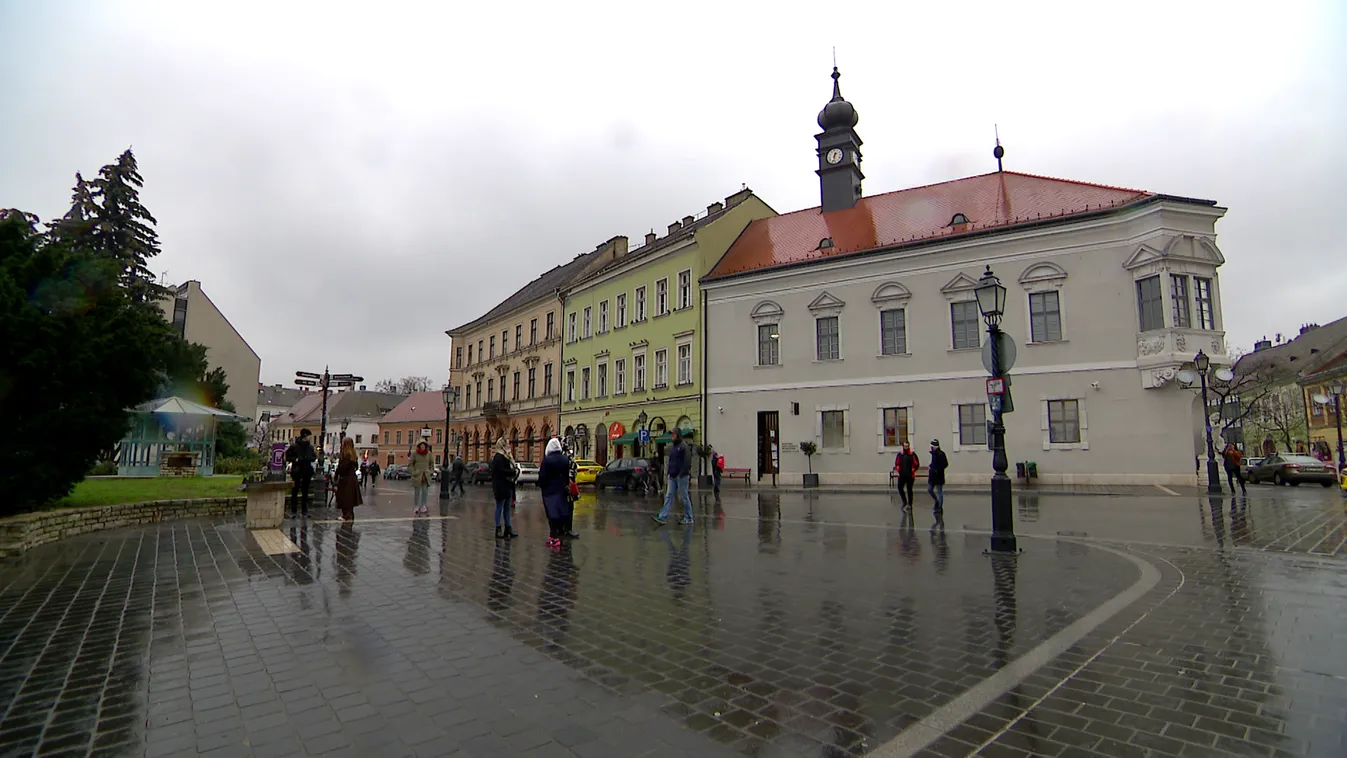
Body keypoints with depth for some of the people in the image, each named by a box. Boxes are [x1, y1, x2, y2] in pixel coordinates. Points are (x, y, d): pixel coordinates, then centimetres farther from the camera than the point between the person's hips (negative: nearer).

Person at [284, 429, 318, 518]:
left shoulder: (310, 446, 8)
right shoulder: (294, 445, -4)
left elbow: (314, 457, 14)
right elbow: (288, 457, -2)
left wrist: (309, 458, -7)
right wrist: (295, 459, -18)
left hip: (307, 470, 4)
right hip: (297, 470, -4)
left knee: (305, 491, 8)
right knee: (295, 491, 1)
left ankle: (304, 511, 13)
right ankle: (294, 511, 7)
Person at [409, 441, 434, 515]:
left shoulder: (428, 453, 3)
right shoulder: (414, 454, -5)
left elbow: (431, 463, 16)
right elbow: (410, 465, 0)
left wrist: (429, 472, 7)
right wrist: (413, 473, -8)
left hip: (426, 475, 2)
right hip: (417, 475, -2)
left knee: (425, 491, -1)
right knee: (416, 491, 4)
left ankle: (423, 506, 8)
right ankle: (417, 506, 12)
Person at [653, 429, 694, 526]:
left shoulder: (684, 446, -11)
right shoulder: (672, 447, 14)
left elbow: (687, 462, -17)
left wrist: (682, 473, -20)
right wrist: (669, 472, 13)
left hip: (681, 476, -8)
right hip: (672, 476, 8)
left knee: (685, 497, 1)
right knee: (669, 496, 3)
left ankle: (688, 519, 11)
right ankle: (662, 518, -1)